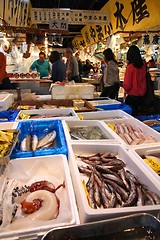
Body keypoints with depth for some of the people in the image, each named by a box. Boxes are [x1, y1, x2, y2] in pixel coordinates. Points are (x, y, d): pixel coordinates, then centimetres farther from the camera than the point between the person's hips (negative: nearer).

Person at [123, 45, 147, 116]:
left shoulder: (130, 67, -18)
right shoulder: (143, 65, -3)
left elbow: (127, 84, -16)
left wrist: (126, 90, 1)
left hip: (132, 95, -5)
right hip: (141, 95, 5)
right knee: (136, 113, 17)